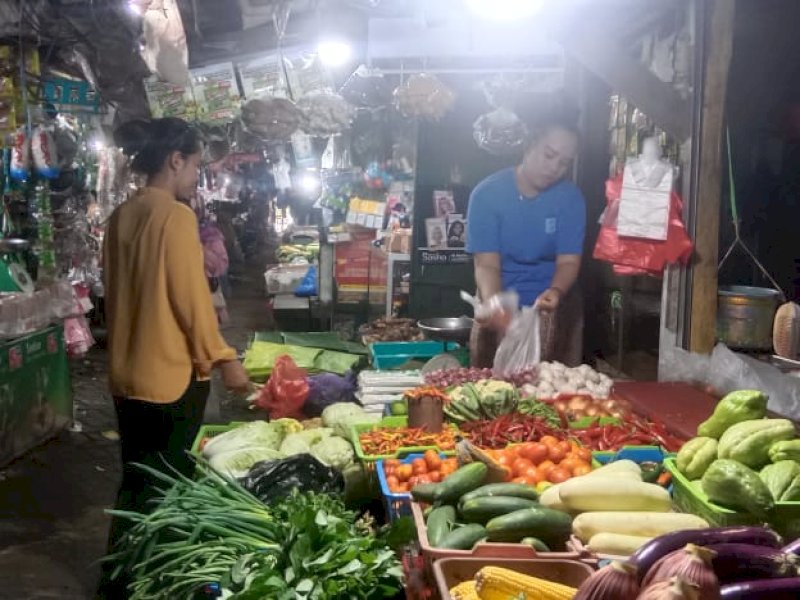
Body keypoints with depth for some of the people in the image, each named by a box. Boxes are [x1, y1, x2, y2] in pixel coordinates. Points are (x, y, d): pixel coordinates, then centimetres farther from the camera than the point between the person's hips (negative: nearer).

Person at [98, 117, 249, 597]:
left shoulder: (122, 216, 8)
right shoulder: (176, 216, -16)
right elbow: (191, 298, -17)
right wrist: (223, 358, -8)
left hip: (127, 373, 8)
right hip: (171, 375, -8)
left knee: (135, 482, 20)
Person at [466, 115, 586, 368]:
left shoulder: (571, 198, -9)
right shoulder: (487, 193, -14)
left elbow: (568, 261, -11)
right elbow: (486, 264, -18)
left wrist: (555, 291, -34)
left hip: (554, 306, 1)